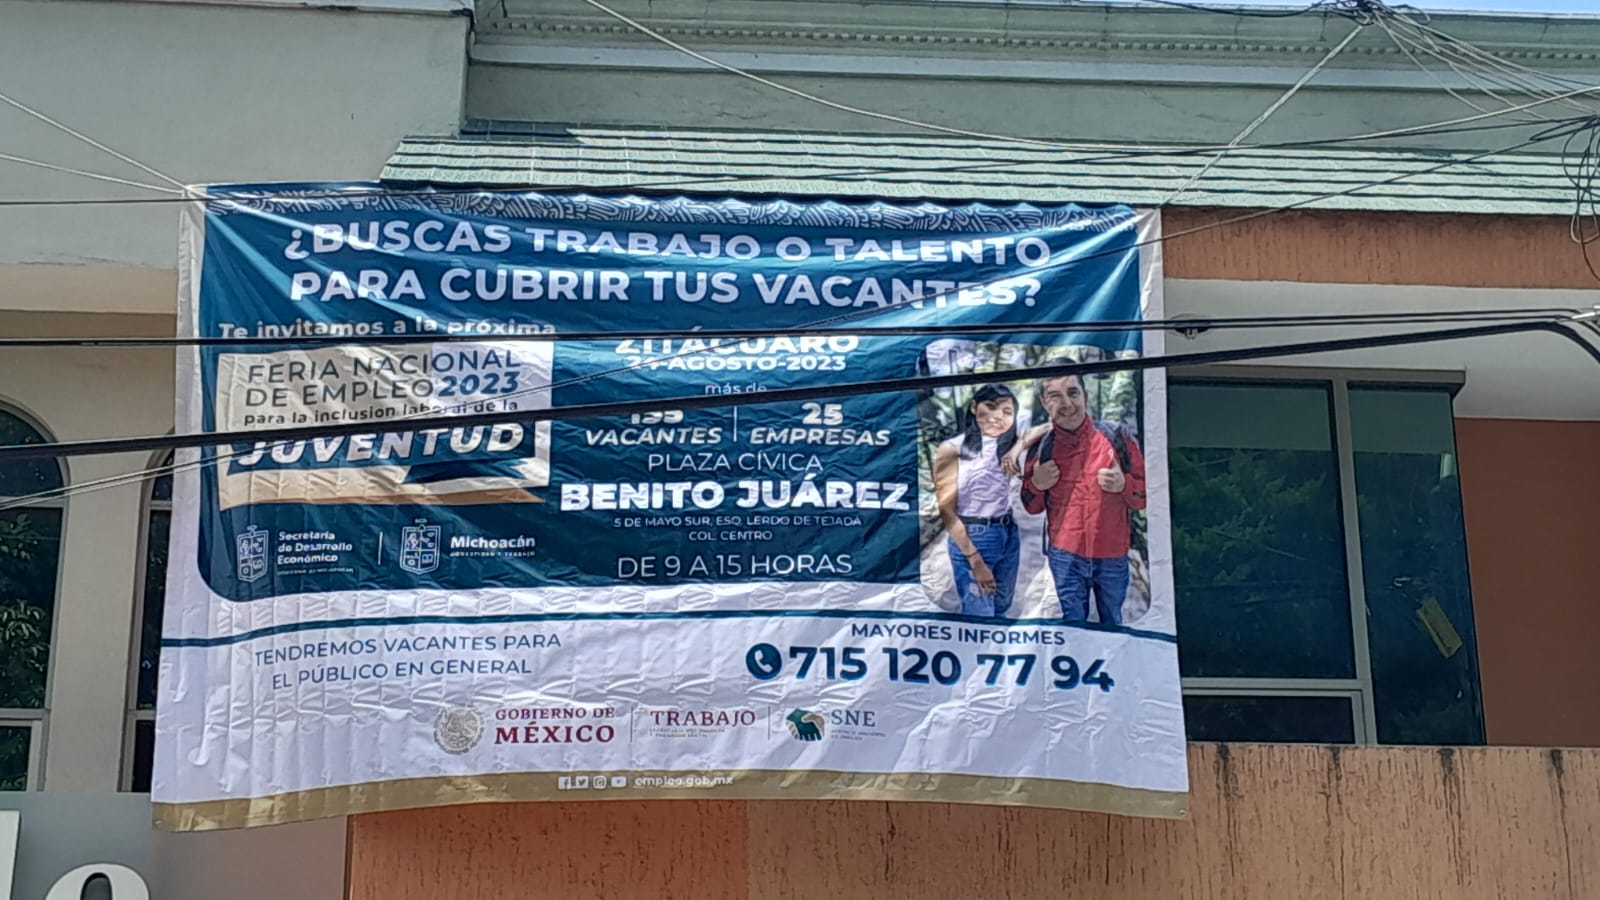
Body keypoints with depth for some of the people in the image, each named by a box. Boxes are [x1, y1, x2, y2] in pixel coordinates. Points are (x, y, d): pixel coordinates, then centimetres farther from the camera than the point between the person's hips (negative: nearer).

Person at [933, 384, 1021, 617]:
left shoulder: (1007, 445, 5)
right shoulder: (952, 449, -10)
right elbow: (946, 511, -11)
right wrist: (975, 560, -15)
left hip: (1009, 536, 6)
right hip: (971, 538, -6)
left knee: (1000, 612, 17)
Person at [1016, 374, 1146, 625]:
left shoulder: (1116, 437, -3)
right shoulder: (1041, 447, 1)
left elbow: (1146, 495, 1)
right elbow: (1032, 507, 12)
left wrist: (1123, 484, -19)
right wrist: (1036, 485, -8)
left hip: (1113, 554, 0)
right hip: (1065, 555, 1)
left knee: (1112, 624, 12)